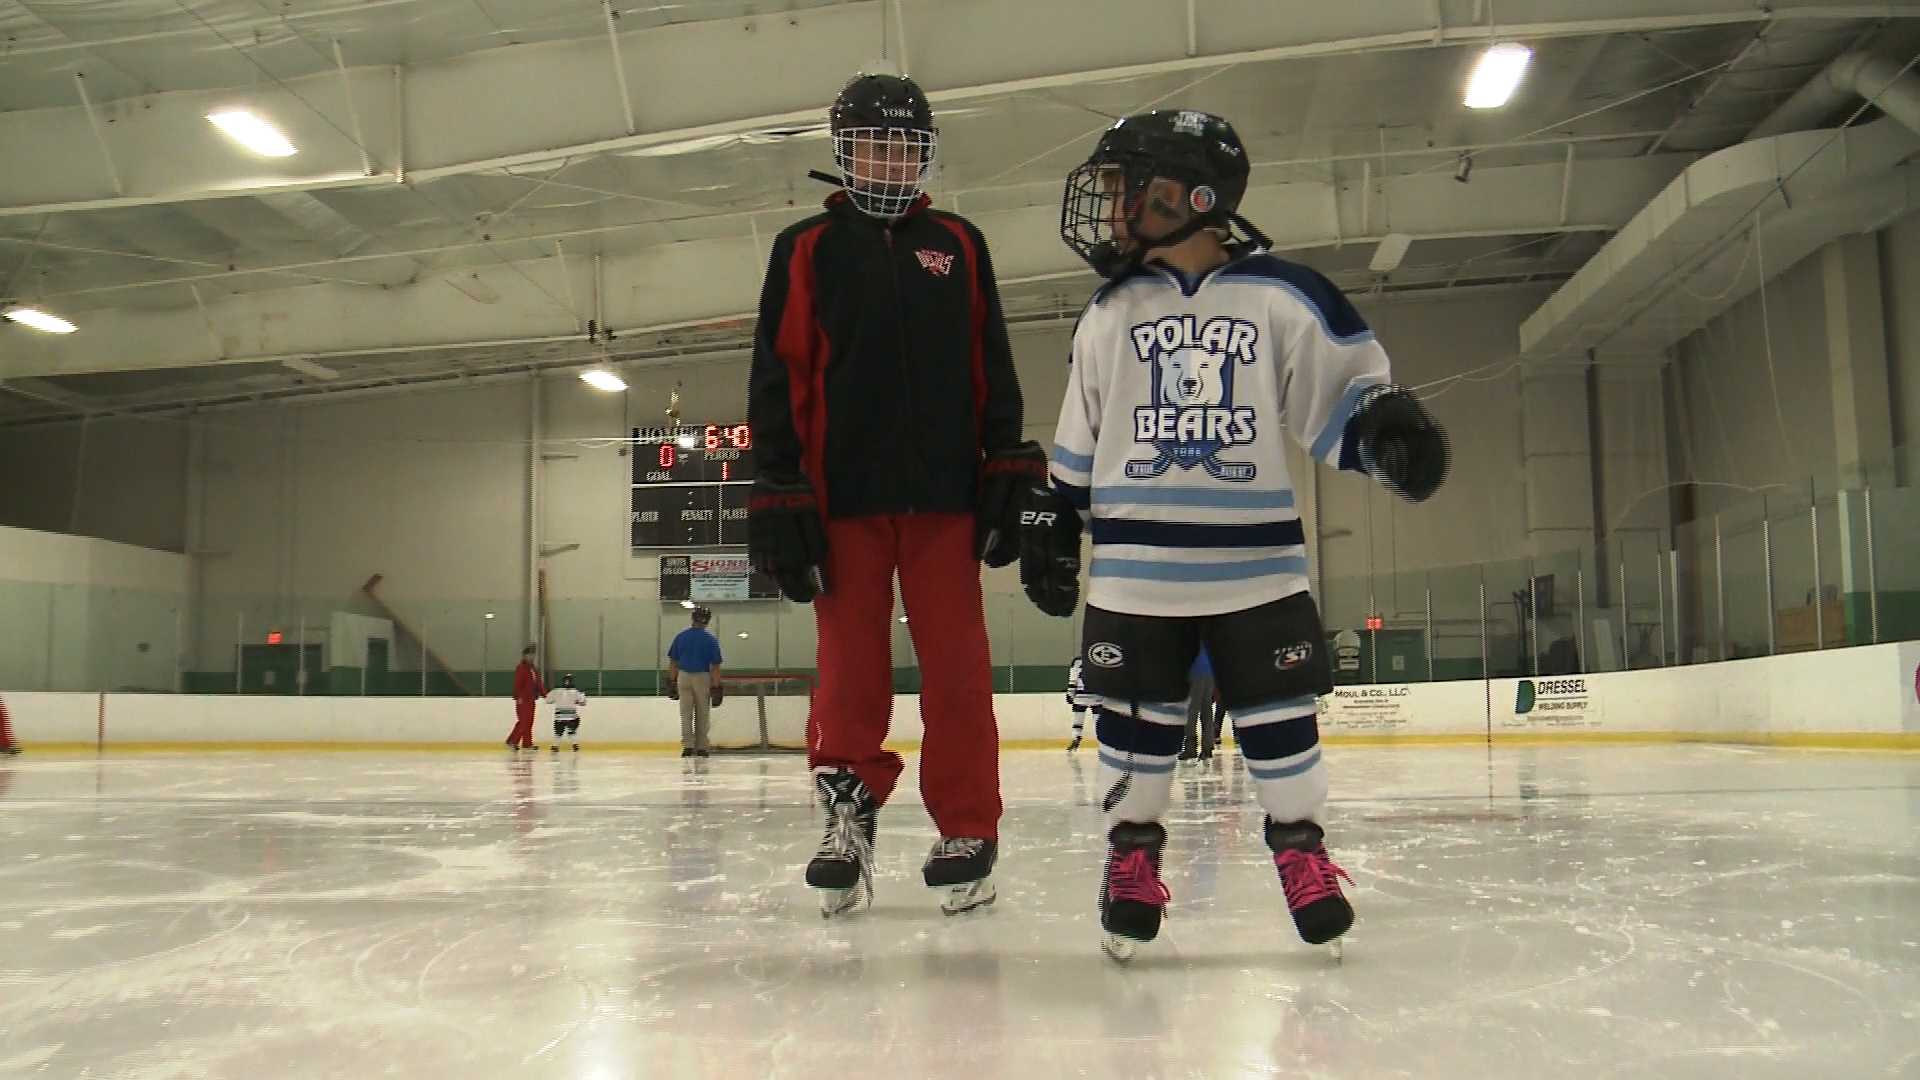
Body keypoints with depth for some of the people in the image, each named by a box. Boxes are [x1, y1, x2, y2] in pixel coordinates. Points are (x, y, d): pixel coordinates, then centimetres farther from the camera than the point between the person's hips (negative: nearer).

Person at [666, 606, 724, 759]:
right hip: (703, 678, -1)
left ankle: (688, 745, -3)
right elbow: (715, 666, -10)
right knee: (702, 715, 11)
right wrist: (716, 687, -6)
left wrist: (671, 681, 11)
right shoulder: (711, 640, -8)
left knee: (686, 713, 8)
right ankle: (701, 747, 15)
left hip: (684, 677, 1)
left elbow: (673, 662, 3)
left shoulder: (680, 636, -1)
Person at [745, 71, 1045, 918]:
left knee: (956, 663, 1)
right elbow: (778, 376, 4)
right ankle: (848, 810, 13)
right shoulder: (805, 248, 10)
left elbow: (992, 367, 12)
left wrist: (1008, 469, 3)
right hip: (842, 493, 0)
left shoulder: (958, 245, 14)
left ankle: (967, 832, 8)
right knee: (850, 665, 2)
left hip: (944, 490, 1)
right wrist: (780, 490, -4)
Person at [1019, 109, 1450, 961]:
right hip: (1134, 566, 2)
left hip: (1256, 559, -2)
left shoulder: (1279, 297, 0)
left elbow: (1343, 388, 2)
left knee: (1279, 714, 4)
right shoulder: (1109, 313, 10)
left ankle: (1301, 847, 22)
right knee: (1136, 718, 5)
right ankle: (1132, 851, 21)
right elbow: (1078, 439, 15)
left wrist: (1387, 424, -17)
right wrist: (1050, 519, 14)